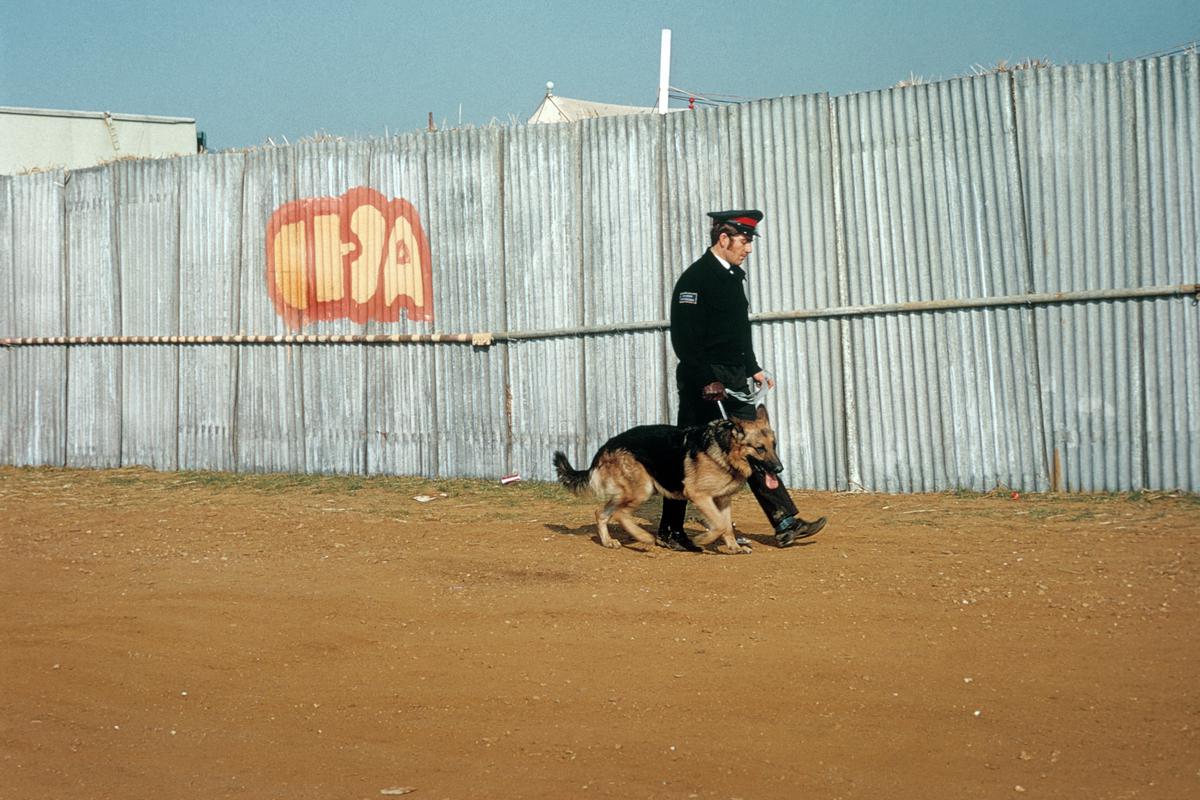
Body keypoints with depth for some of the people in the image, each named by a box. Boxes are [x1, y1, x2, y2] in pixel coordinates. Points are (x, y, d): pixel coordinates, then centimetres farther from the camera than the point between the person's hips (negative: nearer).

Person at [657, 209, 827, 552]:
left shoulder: (733, 275, 14)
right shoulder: (695, 278, -14)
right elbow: (684, 338, -19)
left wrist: (753, 369, 18)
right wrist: (706, 381, -22)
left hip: (734, 380, 9)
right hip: (702, 382, -9)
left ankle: (786, 523, 2)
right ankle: (670, 531, 10)